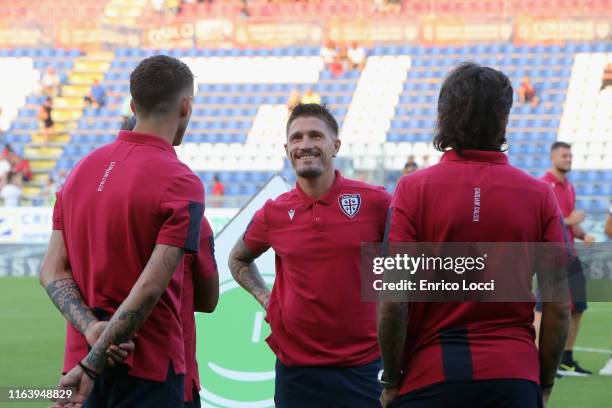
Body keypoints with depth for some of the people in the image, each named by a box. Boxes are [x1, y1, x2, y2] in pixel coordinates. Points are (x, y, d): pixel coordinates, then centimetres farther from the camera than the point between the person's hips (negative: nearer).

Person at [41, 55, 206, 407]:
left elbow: (53, 270, 2)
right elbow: (149, 286, -20)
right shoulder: (182, 183, -13)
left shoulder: (83, 167, 8)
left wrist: (92, 328, -10)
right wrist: (92, 366, -19)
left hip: (82, 355, 6)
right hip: (148, 365, -6)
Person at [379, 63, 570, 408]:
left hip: (430, 379, -1)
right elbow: (558, 307, 0)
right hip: (515, 376, 1)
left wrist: (391, 380, 1)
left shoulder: (414, 189, -4)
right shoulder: (540, 195, 1)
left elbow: (393, 301, -9)